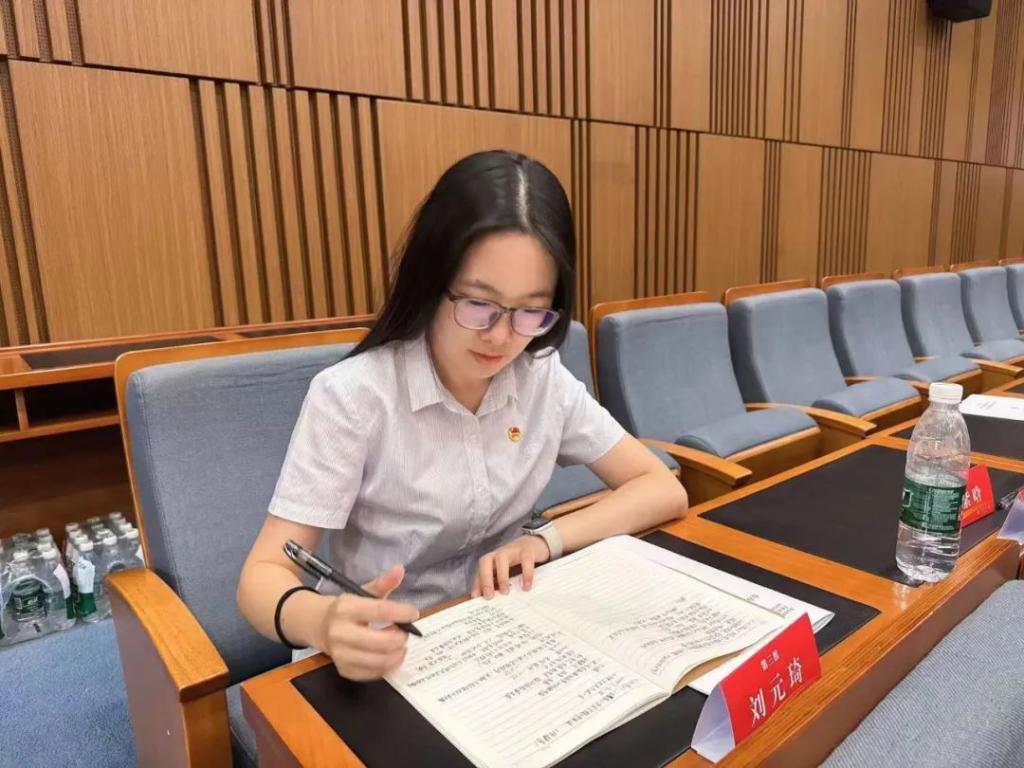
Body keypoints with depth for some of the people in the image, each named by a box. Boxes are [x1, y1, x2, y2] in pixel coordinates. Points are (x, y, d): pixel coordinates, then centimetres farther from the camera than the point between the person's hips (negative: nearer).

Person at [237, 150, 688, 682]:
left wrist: (546, 540, -16)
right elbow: (263, 575, -16)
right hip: (385, 658, -2)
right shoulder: (352, 397, -17)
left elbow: (664, 491, -2)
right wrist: (323, 622, -37)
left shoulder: (544, 379, -5)